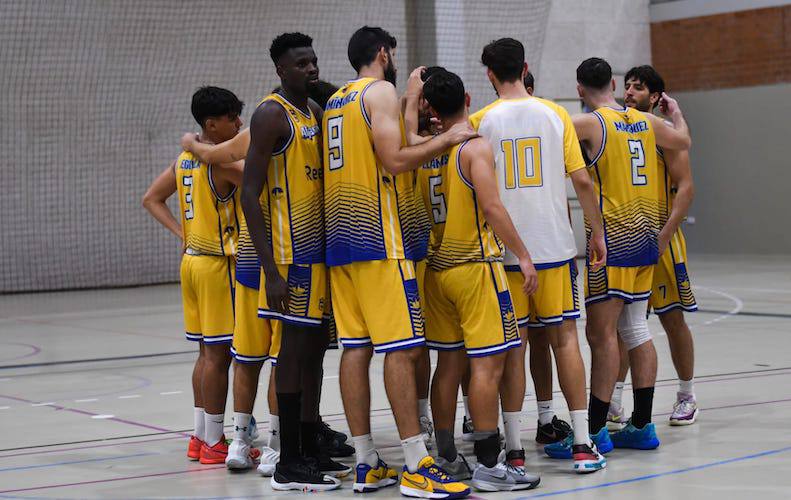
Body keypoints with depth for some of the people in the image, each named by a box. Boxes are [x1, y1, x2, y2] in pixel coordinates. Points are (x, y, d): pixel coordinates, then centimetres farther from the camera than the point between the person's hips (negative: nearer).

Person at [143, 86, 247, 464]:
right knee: (219, 353, -4)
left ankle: (200, 437, 19)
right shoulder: (222, 160, -16)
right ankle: (214, 443, 1)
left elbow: (151, 199, 17)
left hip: (193, 259, 9)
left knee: (207, 351, 14)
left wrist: (182, 234, 10)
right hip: (218, 264, -9)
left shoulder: (185, 159, 10)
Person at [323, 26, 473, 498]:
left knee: (356, 347, 6)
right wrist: (445, 139, -7)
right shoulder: (381, 91, -6)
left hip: (341, 235, 9)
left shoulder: (335, 102, 20)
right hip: (379, 237, -9)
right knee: (403, 347, -9)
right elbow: (395, 160, -16)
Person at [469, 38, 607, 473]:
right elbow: (582, 180, 0)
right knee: (564, 337, 8)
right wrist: (597, 233, 8)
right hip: (554, 245, 1)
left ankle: (514, 449, 6)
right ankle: (582, 444, 6)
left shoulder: (481, 121, -2)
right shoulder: (555, 114, 2)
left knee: (511, 345, 5)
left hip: (504, 250, -1)